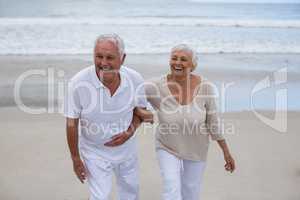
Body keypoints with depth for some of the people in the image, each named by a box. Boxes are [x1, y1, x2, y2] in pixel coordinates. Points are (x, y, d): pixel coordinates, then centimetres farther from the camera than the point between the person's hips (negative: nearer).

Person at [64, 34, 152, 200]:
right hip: (95, 151, -3)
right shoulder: (78, 83, -28)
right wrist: (75, 159, -9)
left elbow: (140, 109, -1)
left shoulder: (135, 79, -20)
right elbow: (72, 124, -16)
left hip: (126, 147, 3)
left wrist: (130, 132, -18)